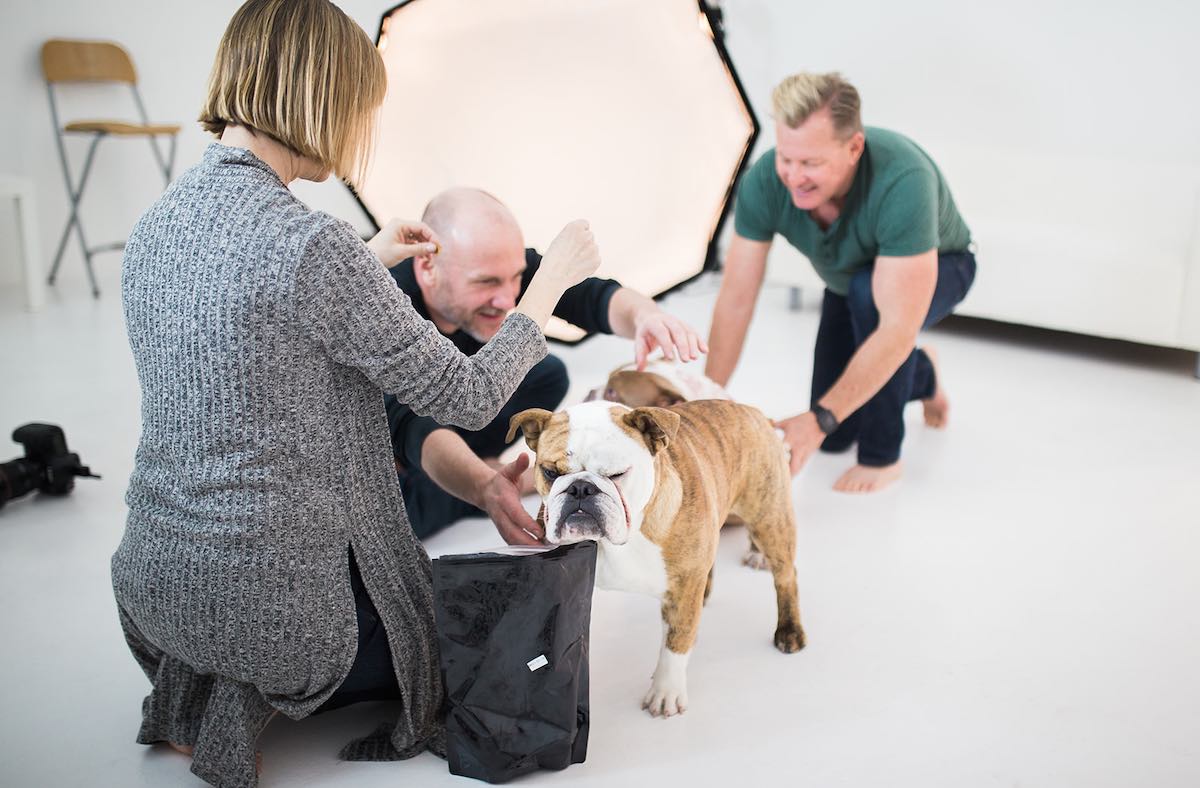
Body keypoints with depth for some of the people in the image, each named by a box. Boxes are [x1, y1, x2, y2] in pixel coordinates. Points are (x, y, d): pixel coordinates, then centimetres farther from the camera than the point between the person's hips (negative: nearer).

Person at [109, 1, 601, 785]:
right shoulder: (313, 243, -24)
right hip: (263, 597, -8)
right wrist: (555, 278, -1)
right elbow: (468, 398, -15)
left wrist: (366, 262, 18)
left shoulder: (159, 221, 1)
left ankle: (204, 679, 15)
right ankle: (250, 697, 3)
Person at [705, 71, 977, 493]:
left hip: (935, 269, -4)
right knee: (835, 436, 3)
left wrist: (818, 419, -48)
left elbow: (898, 329, -46)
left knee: (868, 291, -40)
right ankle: (921, 375, 35)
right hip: (849, 282, 5)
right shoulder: (764, 182, -31)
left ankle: (881, 455, -19)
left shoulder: (902, 181, -44)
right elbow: (735, 301, -25)